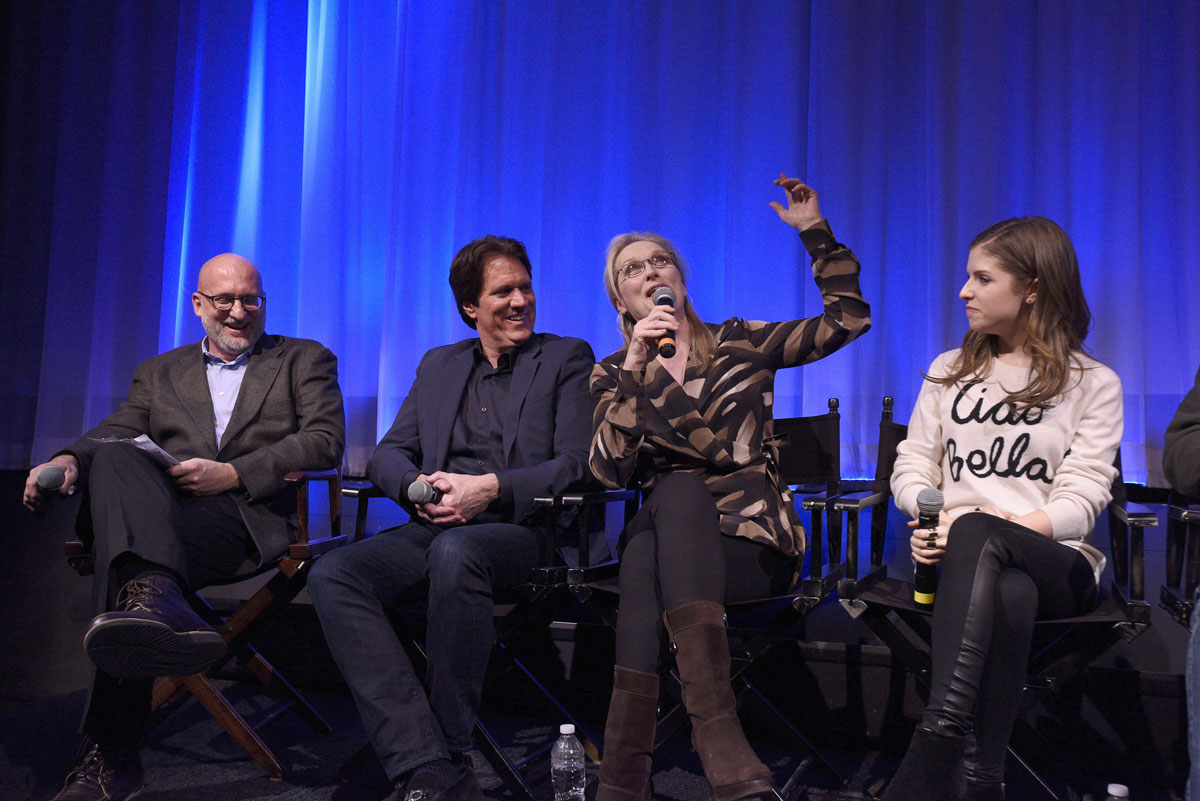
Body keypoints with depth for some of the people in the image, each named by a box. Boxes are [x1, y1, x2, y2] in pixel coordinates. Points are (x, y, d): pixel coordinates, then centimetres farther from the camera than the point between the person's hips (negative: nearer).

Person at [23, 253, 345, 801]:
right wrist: (68, 461, -9)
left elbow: (326, 441, 3)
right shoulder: (160, 372, 31)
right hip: (157, 508, 3)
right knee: (111, 457, -31)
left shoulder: (305, 360, 19)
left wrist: (233, 473, -9)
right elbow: (115, 431, 15)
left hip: (249, 514, -3)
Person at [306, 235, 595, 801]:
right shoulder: (438, 366, 24)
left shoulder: (567, 357, 11)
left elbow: (576, 464, -1)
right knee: (332, 574, -25)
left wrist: (491, 488, -16)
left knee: (454, 551, -39)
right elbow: (387, 454, 16)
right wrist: (418, 486, -8)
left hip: (517, 531, -4)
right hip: (433, 528, 4)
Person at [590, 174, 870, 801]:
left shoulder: (738, 344, 12)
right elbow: (607, 472, -7)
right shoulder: (613, 376, 11)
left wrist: (815, 231, 1)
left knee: (649, 566, -33)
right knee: (678, 488, -37)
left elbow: (848, 318, 7)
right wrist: (636, 367, -15)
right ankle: (717, 732, -47)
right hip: (666, 530, 1)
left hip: (753, 542, 0)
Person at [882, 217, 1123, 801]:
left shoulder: (1093, 384, 10)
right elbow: (911, 466, 12)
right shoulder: (950, 372, 20)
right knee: (1008, 595, -38)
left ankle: (934, 750, -48)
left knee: (976, 534, -39)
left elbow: (1082, 495, -3)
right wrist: (934, 514, -12)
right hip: (961, 553, 2)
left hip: (1057, 561, -2)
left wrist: (1012, 524, -22)